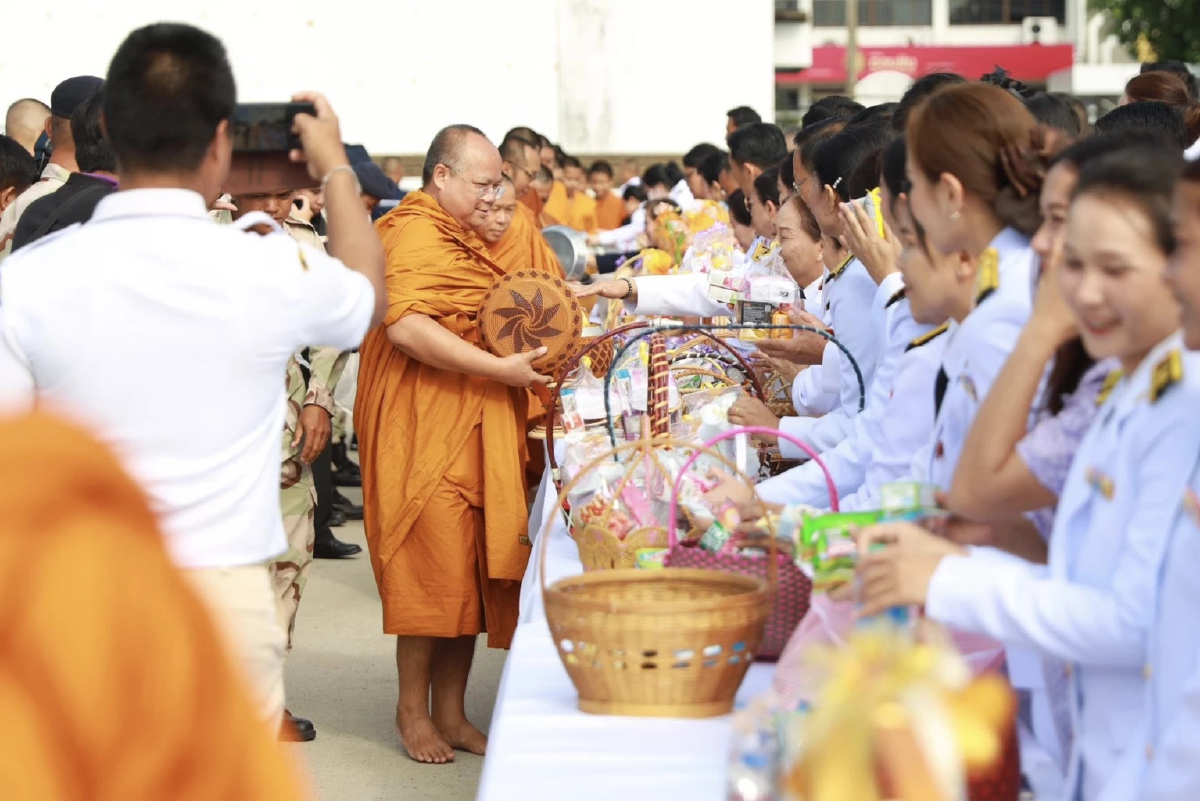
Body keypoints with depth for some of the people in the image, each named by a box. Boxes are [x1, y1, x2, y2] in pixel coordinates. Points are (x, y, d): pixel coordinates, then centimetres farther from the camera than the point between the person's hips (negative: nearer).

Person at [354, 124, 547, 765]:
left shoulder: (454, 236, 21)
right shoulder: (416, 235, -13)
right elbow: (407, 327, -26)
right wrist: (501, 369, -24)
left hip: (469, 428, 10)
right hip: (427, 428, -10)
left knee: (470, 569, 9)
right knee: (435, 567, -5)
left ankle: (449, 713, 16)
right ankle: (413, 711, 9)